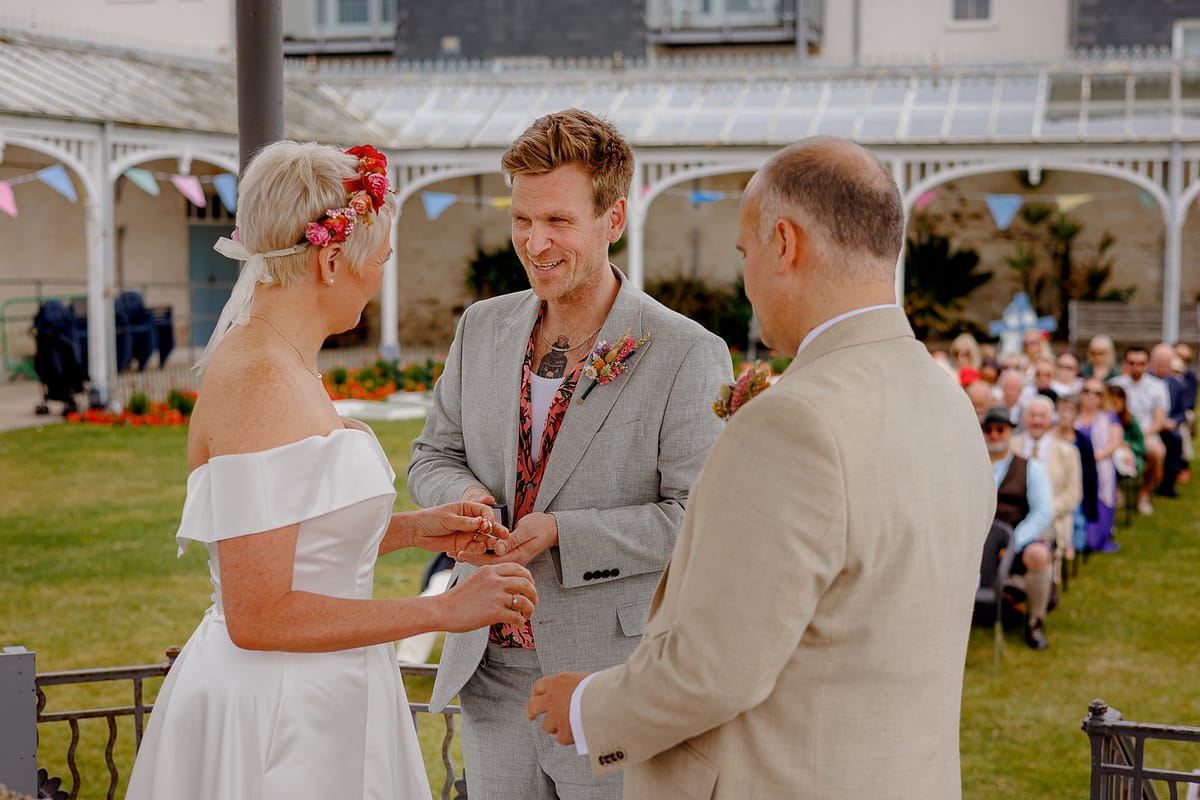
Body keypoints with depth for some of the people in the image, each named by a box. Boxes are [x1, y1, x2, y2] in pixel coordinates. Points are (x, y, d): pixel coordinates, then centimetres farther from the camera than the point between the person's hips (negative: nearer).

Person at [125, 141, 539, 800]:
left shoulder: (277, 365, 8)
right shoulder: (256, 385, -21)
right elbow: (258, 616, -23)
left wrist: (409, 529, 6)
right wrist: (441, 611, -19)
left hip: (317, 700, 9)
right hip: (274, 715, -9)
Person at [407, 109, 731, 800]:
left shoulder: (689, 356, -12)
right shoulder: (482, 329, 7)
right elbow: (434, 454, 15)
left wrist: (561, 532, -21)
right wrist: (462, 496, -8)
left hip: (611, 685, -5)